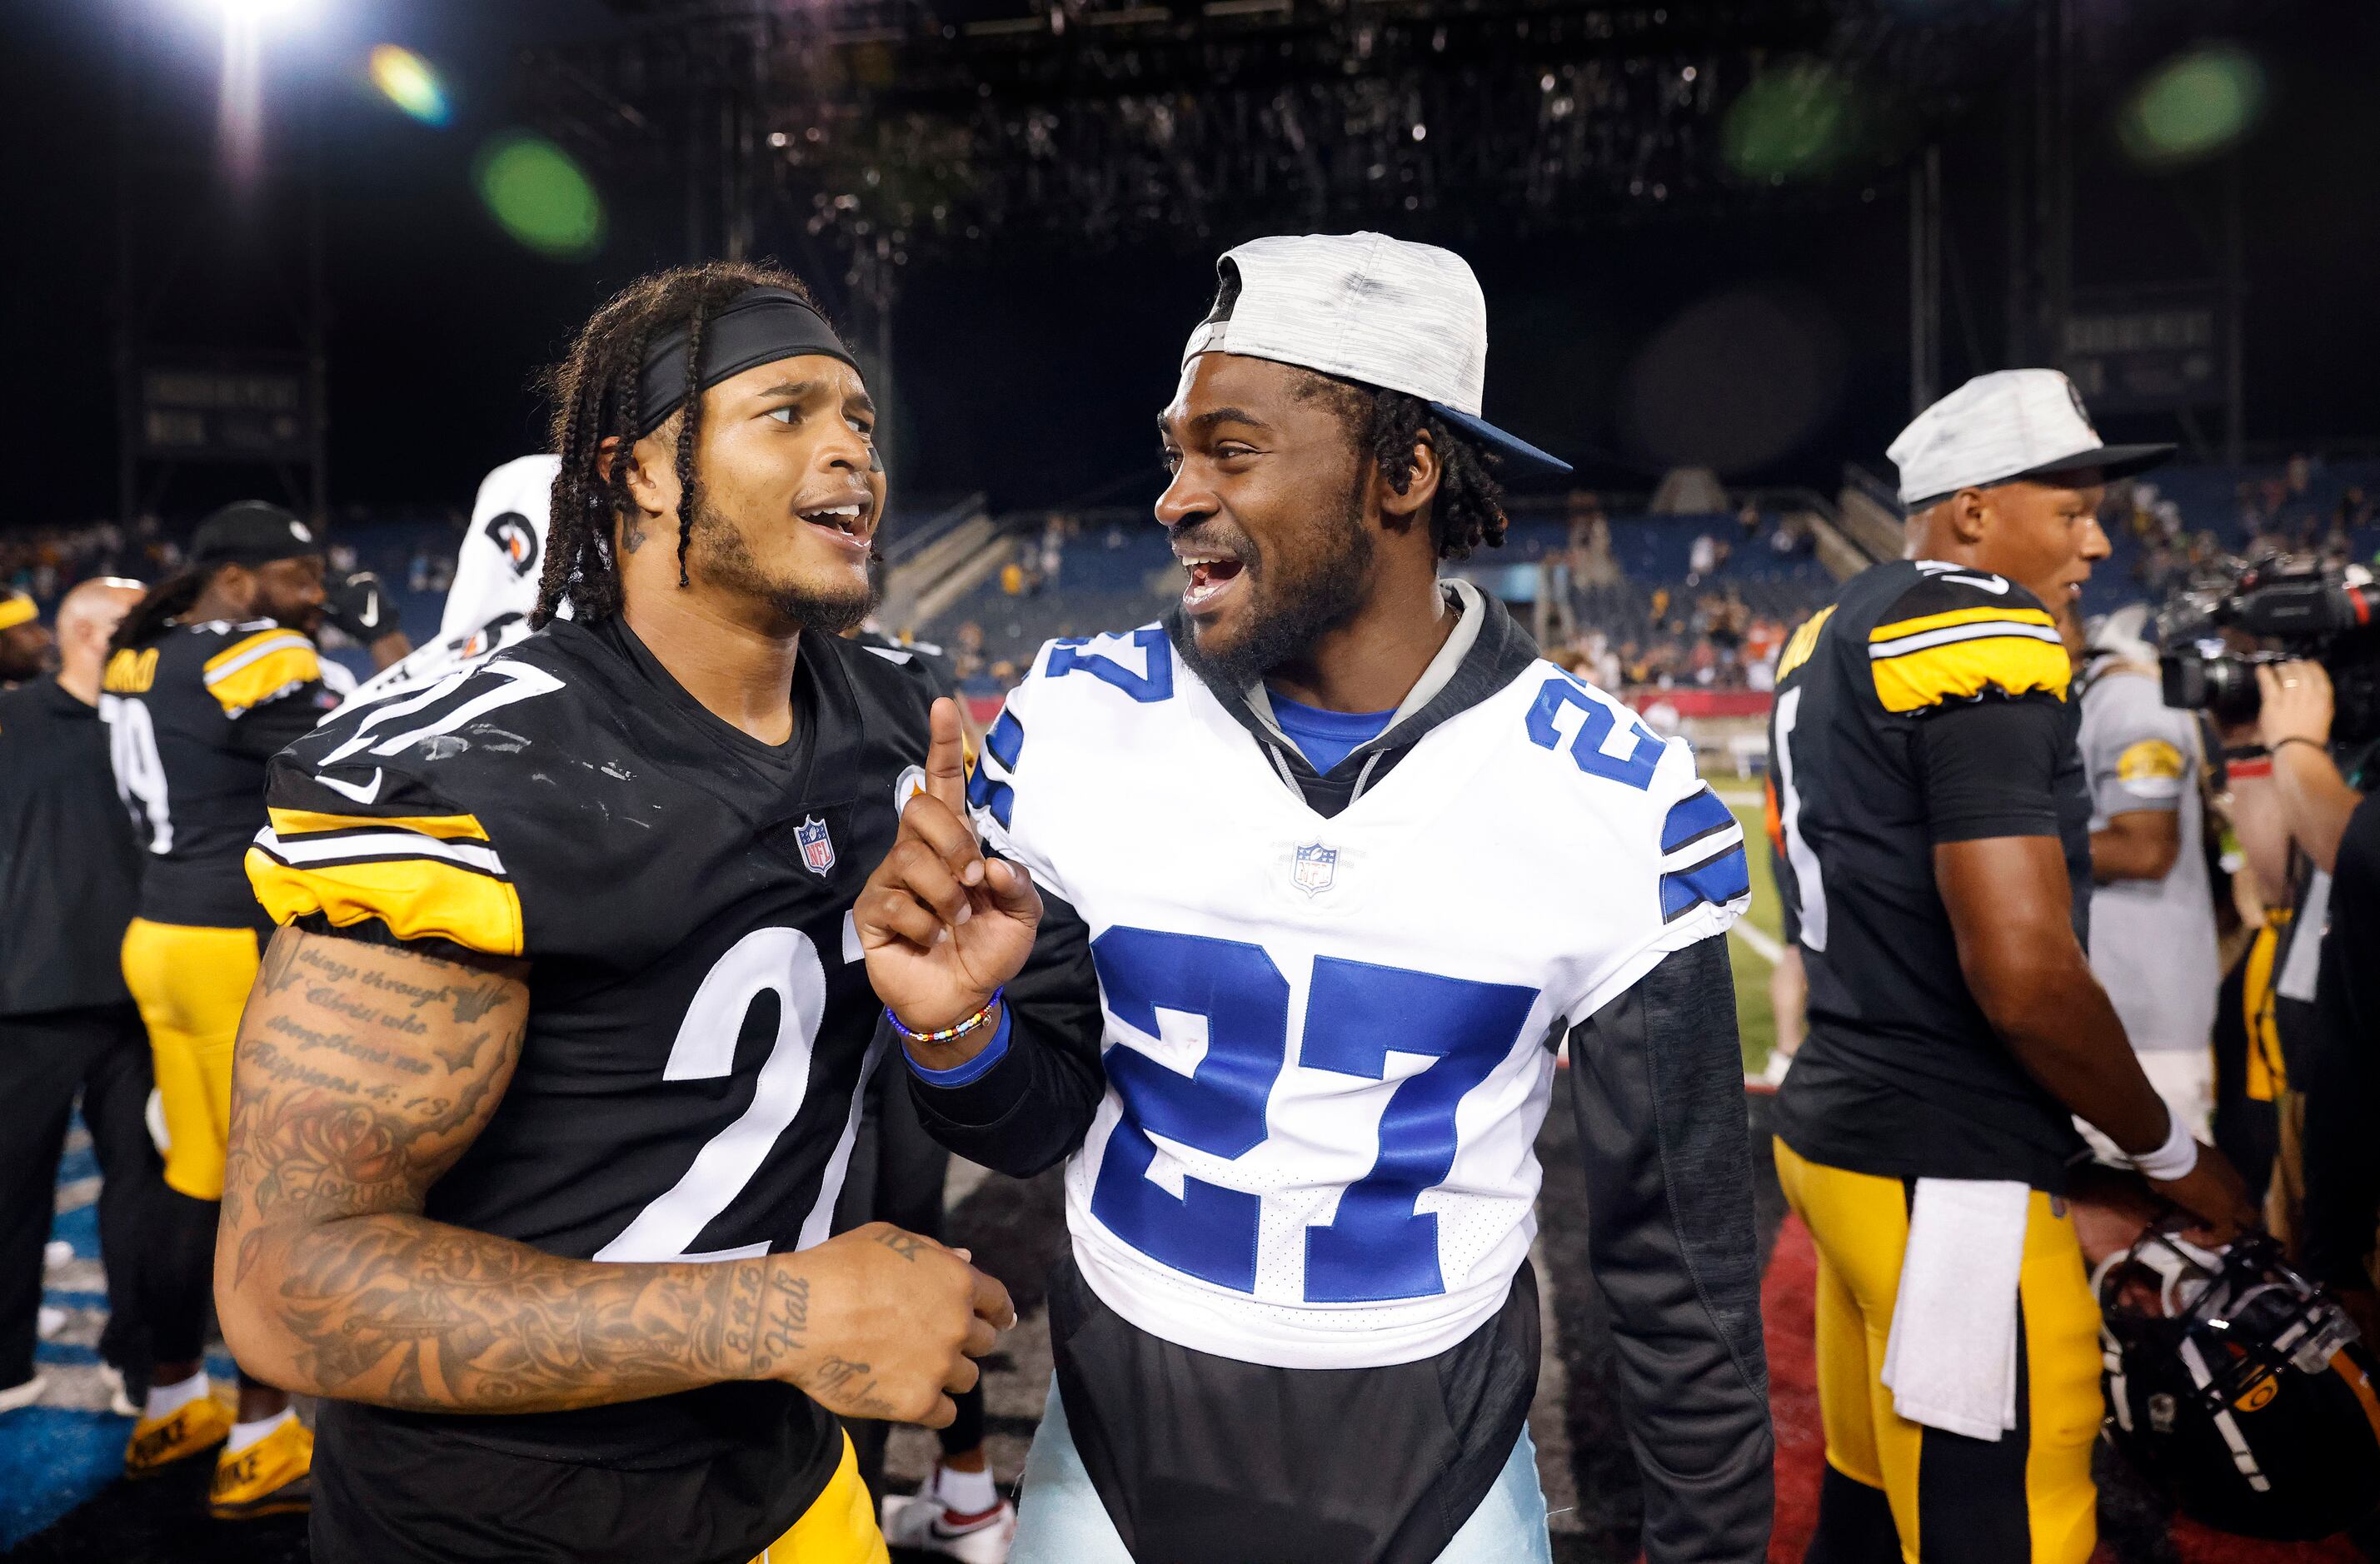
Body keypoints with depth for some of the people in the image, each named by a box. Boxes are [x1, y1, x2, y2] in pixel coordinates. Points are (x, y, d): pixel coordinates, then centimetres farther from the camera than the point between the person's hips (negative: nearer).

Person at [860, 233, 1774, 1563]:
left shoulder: (1610, 801, -15)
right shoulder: (1082, 722, -11)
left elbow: (1680, 1256, -5)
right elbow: (1039, 1125, -3)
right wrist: (959, 1028, -24)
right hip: (1117, 1447, 2)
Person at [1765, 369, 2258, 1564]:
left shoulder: (1832, 638, 13)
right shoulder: (1980, 637, -15)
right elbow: (2025, 974, -22)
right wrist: (2171, 1155, -4)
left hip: (1837, 1124, 10)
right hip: (1945, 1174, -10)